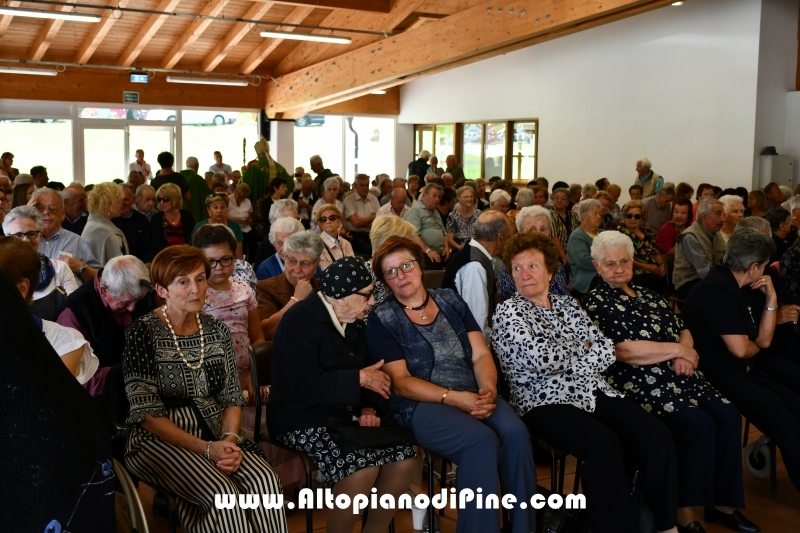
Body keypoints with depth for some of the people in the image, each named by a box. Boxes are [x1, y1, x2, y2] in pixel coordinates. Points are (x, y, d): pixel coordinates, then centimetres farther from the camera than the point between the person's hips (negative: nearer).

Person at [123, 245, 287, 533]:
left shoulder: (216, 330, 6)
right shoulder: (143, 332, -9)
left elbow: (232, 398, 7)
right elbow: (146, 413, -13)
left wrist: (230, 439, -13)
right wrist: (205, 449, -21)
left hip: (215, 432, 5)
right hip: (161, 439, -4)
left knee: (264, 481, -24)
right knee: (223, 493, -30)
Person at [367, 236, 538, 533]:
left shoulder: (450, 301, 13)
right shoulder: (381, 319, 1)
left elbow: (481, 355, 7)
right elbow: (400, 383, -7)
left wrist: (488, 390, -14)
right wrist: (454, 397, -18)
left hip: (473, 396, 4)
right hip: (420, 404, -4)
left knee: (515, 432, -25)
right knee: (481, 440, -31)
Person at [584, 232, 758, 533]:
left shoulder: (648, 295, 20)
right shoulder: (597, 302, -3)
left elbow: (683, 330, 19)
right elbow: (624, 351, -14)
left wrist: (685, 352, -5)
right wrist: (677, 349, -8)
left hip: (678, 377, 7)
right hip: (638, 383, -7)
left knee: (728, 416, -12)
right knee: (699, 424, -26)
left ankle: (722, 501, 3)